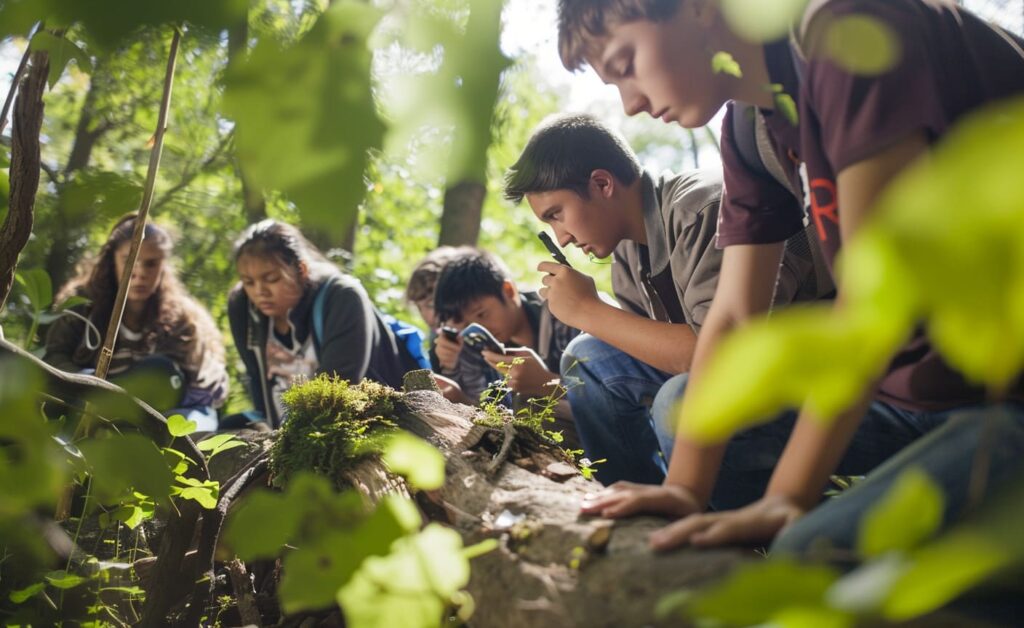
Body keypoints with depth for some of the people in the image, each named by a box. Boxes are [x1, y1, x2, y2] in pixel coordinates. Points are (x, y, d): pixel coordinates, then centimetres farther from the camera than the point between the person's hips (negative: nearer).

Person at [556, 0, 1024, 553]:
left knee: (816, 546, -30)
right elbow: (732, 315, 3)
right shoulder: (749, 129, 8)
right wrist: (686, 488, -5)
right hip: (926, 390, 9)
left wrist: (788, 496, -23)